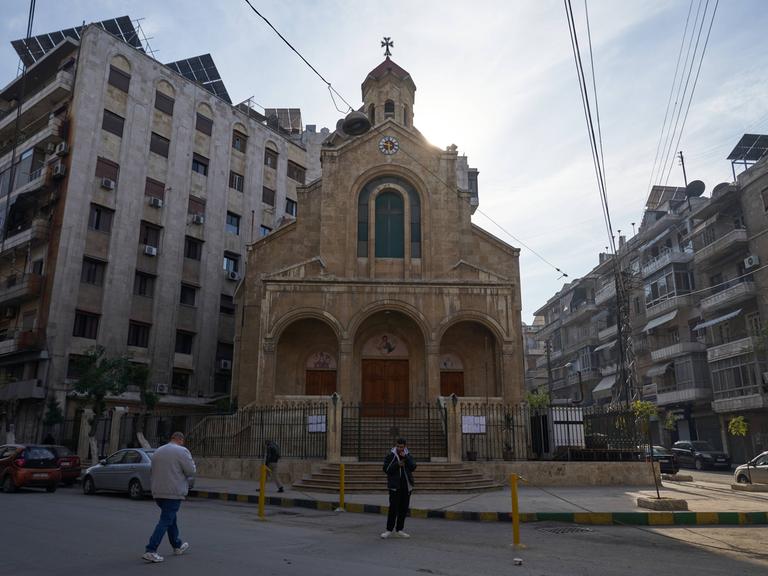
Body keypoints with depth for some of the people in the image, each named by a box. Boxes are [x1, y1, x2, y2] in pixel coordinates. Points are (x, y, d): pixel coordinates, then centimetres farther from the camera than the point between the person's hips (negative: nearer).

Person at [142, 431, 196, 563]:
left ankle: (177, 545, 32)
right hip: (174, 493, -8)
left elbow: (155, 471, 19)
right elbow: (191, 471, -12)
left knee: (171, 518, 20)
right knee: (165, 521, -3)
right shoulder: (182, 451, -11)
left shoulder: (157, 451, 11)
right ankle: (150, 551, -7)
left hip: (158, 492, 8)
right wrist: (191, 462, 8)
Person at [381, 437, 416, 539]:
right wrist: (397, 464, -19)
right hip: (395, 486, -4)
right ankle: (389, 530, 2)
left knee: (404, 509, 7)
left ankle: (399, 530, 18)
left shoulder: (408, 456, 7)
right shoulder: (390, 455, -2)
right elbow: (386, 469, -8)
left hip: (407, 486, 4)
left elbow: (413, 467, -6)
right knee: (393, 508, -8)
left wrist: (405, 457, -17)